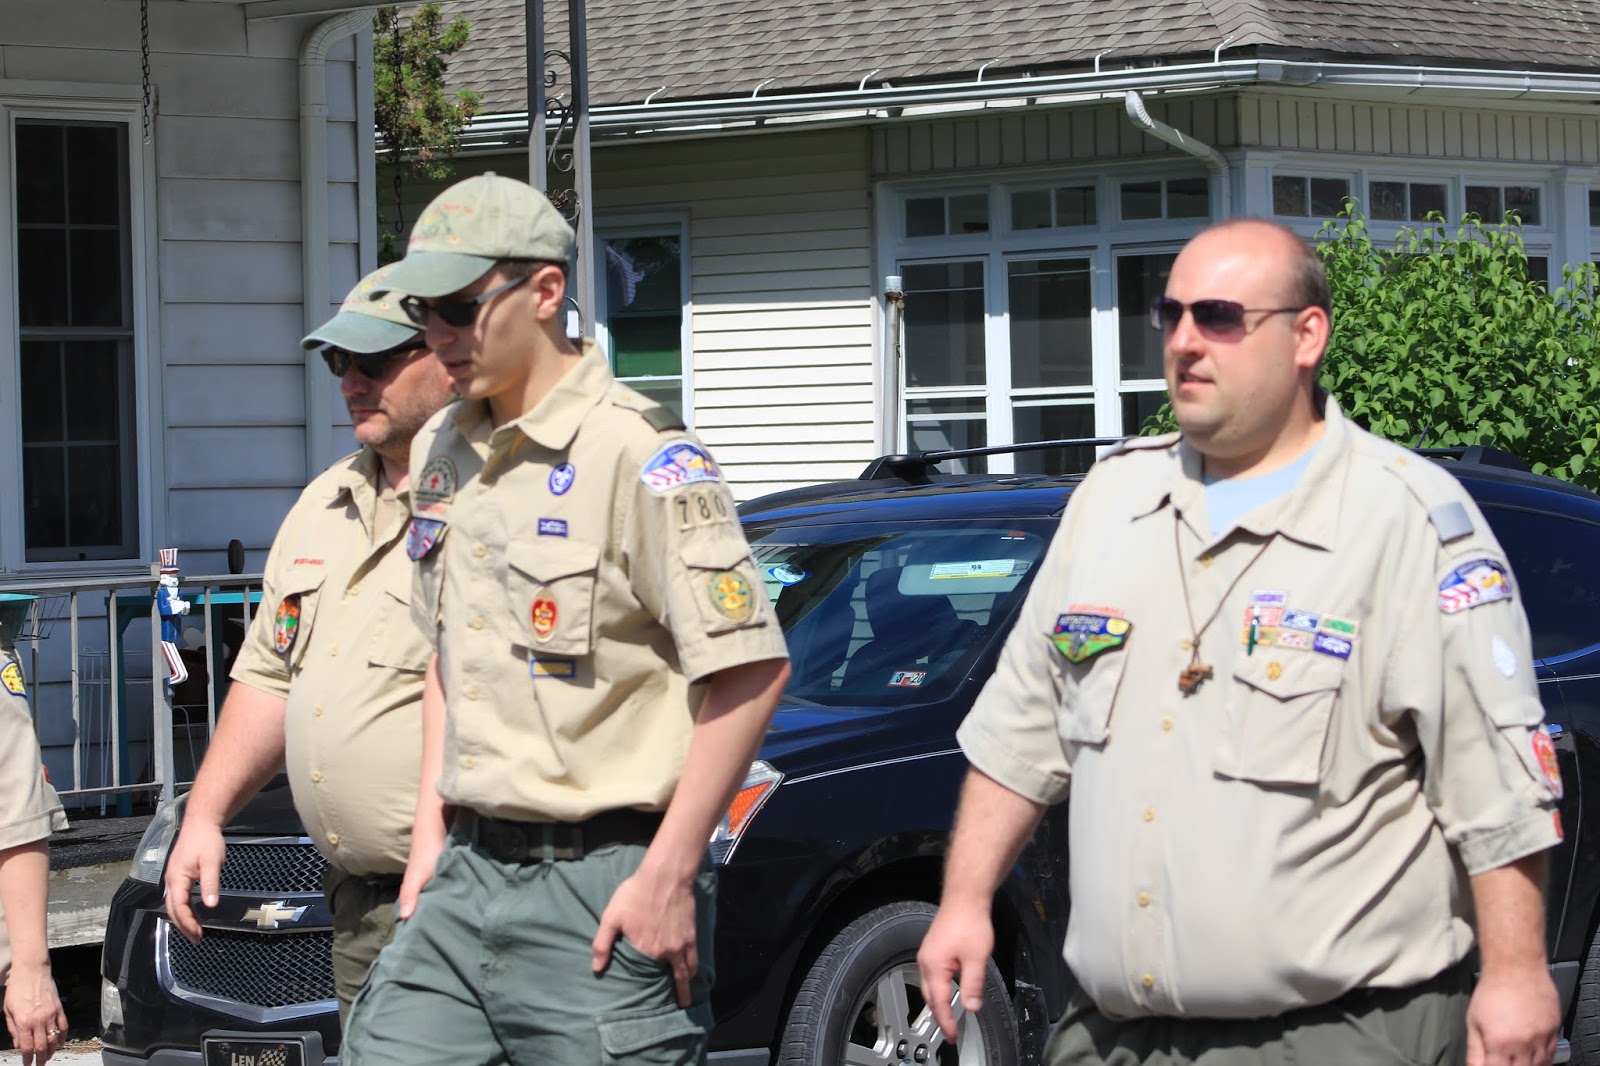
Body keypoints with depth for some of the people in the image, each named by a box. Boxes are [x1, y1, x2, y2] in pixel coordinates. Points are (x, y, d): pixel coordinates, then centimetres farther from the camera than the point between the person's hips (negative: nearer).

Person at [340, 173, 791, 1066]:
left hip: (602, 890, -7)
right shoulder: (444, 454, 13)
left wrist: (668, 874, -17)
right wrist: (432, 833, 17)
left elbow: (752, 668, -16)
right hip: (469, 874, 7)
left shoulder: (637, 454, -12)